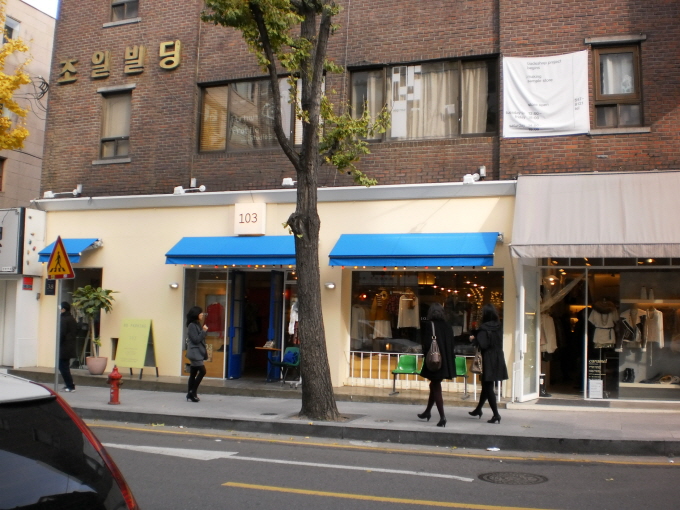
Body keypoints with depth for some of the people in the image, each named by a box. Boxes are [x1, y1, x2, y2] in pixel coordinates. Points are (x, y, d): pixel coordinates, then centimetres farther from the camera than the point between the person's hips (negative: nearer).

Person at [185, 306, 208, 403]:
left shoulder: (197, 325, 15)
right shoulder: (192, 326, -13)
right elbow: (196, 339, -18)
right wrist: (204, 331, -15)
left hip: (198, 353, 9)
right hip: (194, 353, -9)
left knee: (193, 374, 9)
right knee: (202, 371, -12)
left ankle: (190, 394, 12)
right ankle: (193, 392, -7)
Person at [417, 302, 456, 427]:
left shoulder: (429, 326, -11)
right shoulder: (448, 327, 4)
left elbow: (426, 344, -15)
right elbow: (451, 346, 6)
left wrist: (427, 356, -1)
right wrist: (450, 360, 11)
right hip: (446, 362, 6)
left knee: (436, 388, 2)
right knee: (434, 386, 20)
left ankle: (442, 417, -3)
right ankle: (427, 412, 33)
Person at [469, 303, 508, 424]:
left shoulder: (484, 328, -16)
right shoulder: (499, 327, 5)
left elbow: (482, 344, -23)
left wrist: (473, 339, -5)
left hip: (488, 361, -8)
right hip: (498, 360, 8)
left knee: (488, 387, -1)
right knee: (486, 386, 19)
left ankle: (496, 415, -5)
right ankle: (478, 410, 33)